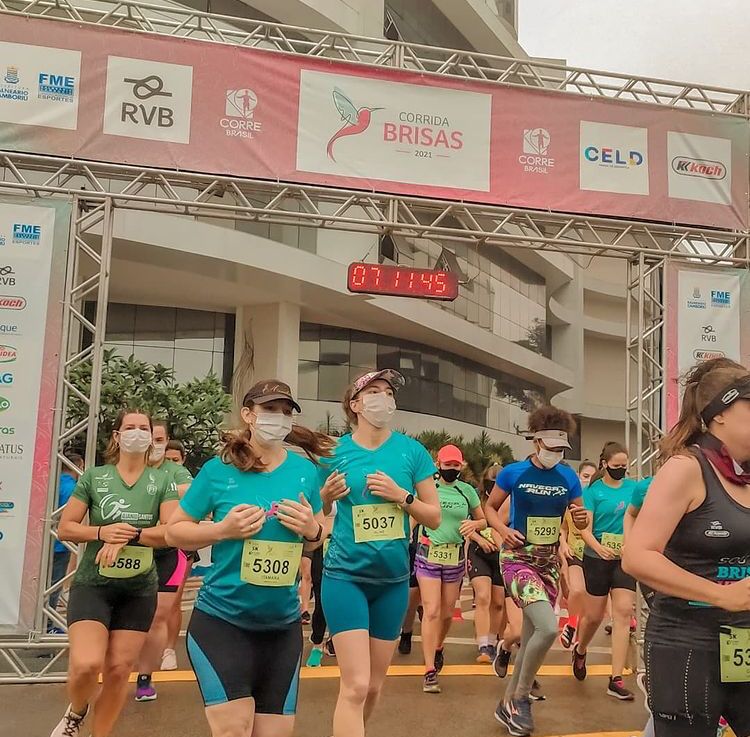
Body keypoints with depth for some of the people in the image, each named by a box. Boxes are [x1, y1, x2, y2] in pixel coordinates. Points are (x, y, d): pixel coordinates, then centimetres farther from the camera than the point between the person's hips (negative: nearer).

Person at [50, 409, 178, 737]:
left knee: (118, 670, 6)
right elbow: (65, 528, 0)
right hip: (92, 584, -1)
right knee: (86, 664, -17)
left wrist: (127, 537, -22)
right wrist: (102, 532, -18)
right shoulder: (93, 477, 0)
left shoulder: (162, 482, 0)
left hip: (139, 589, 1)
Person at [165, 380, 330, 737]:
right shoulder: (219, 470, -8)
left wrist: (311, 530, -11)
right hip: (221, 620, -3)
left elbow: (319, 538, 12)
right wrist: (222, 530, -17)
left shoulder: (305, 470, 0)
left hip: (283, 624, 4)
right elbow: (174, 531, 0)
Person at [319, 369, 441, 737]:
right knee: (355, 684, -10)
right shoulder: (334, 451, -5)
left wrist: (401, 496, -16)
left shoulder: (412, 451, -2)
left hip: (393, 579, 3)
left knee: (374, 685, 16)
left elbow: (434, 517, 0)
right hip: (345, 576, -3)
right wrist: (326, 495, -16)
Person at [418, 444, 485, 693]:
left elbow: (484, 521, 12)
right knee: (431, 612, -10)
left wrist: (474, 524, -9)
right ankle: (430, 671, -4)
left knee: (447, 613, 13)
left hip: (455, 557, 3)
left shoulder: (467, 490, 4)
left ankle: (438, 648, 42)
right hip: (429, 554, -3)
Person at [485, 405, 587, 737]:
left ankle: (508, 703, 30)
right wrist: (504, 530, -16)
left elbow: (580, 520, 10)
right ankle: (520, 698, 1)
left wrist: (583, 518, -13)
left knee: (531, 636, 11)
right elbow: (490, 507, 3)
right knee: (548, 627, -22)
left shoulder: (568, 477, 1)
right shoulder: (513, 472, -9)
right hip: (518, 559, -5)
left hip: (549, 561, 5)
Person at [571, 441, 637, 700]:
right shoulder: (593, 490, -7)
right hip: (597, 559, -2)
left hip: (626, 559, 2)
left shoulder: (634, 487, 3)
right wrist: (600, 548, -29)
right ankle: (580, 650, 39)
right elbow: (585, 528, -12)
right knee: (594, 616, 7)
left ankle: (616, 680, -2)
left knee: (623, 612, -6)